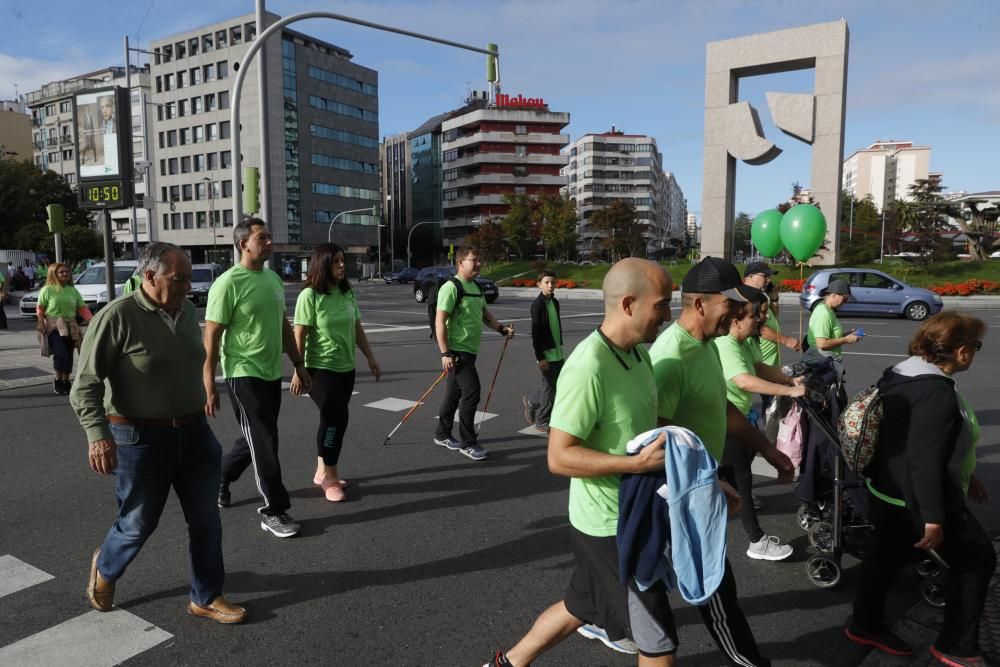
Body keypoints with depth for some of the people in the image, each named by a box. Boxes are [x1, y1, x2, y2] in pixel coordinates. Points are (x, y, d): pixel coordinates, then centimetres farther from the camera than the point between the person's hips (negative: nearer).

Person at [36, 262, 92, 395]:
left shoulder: (73, 290, 9)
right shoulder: (47, 290, -1)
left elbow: (82, 308, 4)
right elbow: (40, 309, 0)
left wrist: (91, 320, -10)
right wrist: (41, 323, -12)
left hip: (70, 327, 4)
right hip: (54, 327, -4)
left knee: (69, 355, 8)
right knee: (61, 354, -15)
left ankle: (66, 381, 23)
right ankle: (58, 380, 6)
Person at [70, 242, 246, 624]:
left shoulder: (187, 312, 4)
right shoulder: (118, 317, -15)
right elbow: (86, 383, -15)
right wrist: (97, 433, -28)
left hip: (194, 433, 6)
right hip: (141, 438, -6)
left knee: (206, 519, 9)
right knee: (138, 524, 11)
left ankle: (206, 598, 26)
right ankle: (106, 567, 45)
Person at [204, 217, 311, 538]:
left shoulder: (273, 279, 9)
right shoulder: (228, 284, -14)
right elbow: (211, 339, -15)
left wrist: (298, 365, 16)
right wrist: (209, 388, -17)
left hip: (272, 374, 8)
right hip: (244, 375, -8)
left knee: (256, 440, 19)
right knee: (264, 444, -2)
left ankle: (218, 477, 43)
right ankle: (273, 511, 12)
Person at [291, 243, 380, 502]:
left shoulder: (347, 293, 5)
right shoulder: (310, 295, -13)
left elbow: (357, 329, 11)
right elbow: (299, 336, -13)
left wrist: (371, 358, 11)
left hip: (346, 368, 6)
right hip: (321, 369, -6)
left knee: (334, 419, 12)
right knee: (336, 417, -9)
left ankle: (323, 472, 27)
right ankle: (330, 476, 7)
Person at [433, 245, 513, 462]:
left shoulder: (475, 286, 13)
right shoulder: (451, 287, -14)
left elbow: (484, 313, 25)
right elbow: (440, 321, -18)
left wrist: (501, 328, 9)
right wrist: (445, 353, -23)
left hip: (470, 350, 9)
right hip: (457, 350, -8)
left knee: (455, 393, 15)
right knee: (471, 391, -10)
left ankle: (442, 435, 29)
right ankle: (467, 443, 0)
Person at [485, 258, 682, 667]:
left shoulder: (640, 354, 2)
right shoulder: (588, 368, -27)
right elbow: (559, 457, -26)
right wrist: (638, 463, -29)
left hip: (633, 515, 9)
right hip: (610, 526, -9)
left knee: (580, 608, 25)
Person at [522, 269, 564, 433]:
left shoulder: (555, 302, 10)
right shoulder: (537, 304, -14)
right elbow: (535, 332, -17)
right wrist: (540, 357, -19)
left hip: (557, 352, 8)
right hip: (546, 353, -8)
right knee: (549, 385, -1)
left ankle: (531, 401, 32)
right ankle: (541, 422, 13)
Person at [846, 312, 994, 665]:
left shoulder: (905, 374, 5)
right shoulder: (936, 392, -26)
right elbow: (926, 460, -28)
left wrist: (965, 476, 25)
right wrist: (934, 517, -23)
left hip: (889, 492, 9)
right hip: (913, 500, -9)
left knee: (886, 556, 21)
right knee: (977, 559, 9)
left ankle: (866, 624, 37)